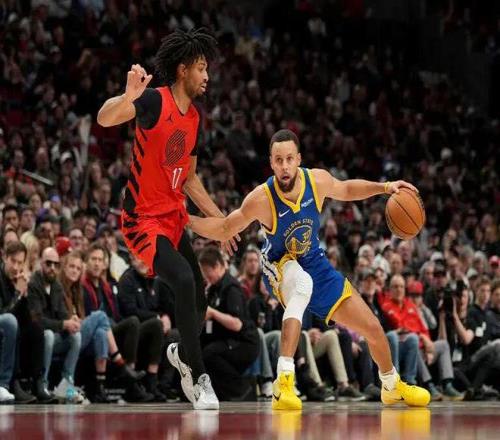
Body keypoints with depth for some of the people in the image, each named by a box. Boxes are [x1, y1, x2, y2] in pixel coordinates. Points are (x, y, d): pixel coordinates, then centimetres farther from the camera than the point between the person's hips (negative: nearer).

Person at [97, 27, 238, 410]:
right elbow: (105, 119, -34)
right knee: (184, 280, -26)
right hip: (143, 218, -8)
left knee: (199, 300, 10)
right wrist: (128, 97, -53)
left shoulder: (195, 119, 8)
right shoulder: (155, 101, -16)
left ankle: (182, 353, 41)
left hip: (174, 217, 8)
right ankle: (199, 377, -16)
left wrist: (220, 218, 15)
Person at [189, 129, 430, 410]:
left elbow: (346, 190, 5)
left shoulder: (318, 180, -19)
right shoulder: (261, 199, -28)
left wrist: (385, 188, -5)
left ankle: (393, 387, 41)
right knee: (303, 283, -43)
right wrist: (184, 218, -26)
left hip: (316, 264, 5)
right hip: (282, 267, -5)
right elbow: (224, 230, -14)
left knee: (374, 329, 8)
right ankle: (284, 384, -45)